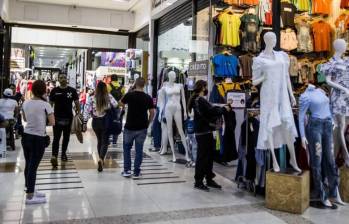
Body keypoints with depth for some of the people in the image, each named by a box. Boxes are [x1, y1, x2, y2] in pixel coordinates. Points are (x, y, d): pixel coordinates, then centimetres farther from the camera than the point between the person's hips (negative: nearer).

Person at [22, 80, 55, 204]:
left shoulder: (26, 103, 5)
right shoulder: (45, 104, -13)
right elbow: (52, 122, -12)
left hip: (26, 136, 6)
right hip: (38, 139, -6)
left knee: (28, 165, 16)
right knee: (33, 167, -2)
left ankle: (31, 191, 30)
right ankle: (30, 197, 4)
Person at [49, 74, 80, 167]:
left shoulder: (72, 90, 2)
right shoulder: (54, 91, 1)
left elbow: (77, 103, 4)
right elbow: (50, 103, 5)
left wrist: (78, 114, -6)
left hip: (68, 117, 2)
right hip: (57, 118, -2)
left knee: (66, 137, 14)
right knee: (56, 138, -10)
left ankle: (63, 153, 31)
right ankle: (54, 156, -17)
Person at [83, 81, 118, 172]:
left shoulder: (92, 98, -4)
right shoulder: (109, 96, -8)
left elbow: (87, 111, -6)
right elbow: (116, 105, -14)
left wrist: (85, 122, -1)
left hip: (95, 122, 3)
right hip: (105, 121, -2)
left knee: (99, 140, 21)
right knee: (105, 142, 3)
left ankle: (101, 159, 31)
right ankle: (101, 159, -19)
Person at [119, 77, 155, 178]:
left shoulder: (129, 95, -8)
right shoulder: (148, 97, -3)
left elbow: (121, 104, 9)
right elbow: (152, 112, 0)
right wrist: (148, 123, 13)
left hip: (129, 127, -1)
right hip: (142, 128, 1)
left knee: (127, 148, 15)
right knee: (139, 150, 8)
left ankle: (127, 170, 13)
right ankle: (136, 172, 10)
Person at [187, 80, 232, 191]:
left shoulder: (196, 99, 15)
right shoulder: (201, 100, -16)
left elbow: (210, 110, 14)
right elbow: (212, 111, -21)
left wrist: (222, 108, 6)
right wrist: (224, 109, -7)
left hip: (202, 131, 10)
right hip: (204, 132, -10)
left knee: (209, 155, 15)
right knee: (203, 156, -3)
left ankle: (209, 179, 23)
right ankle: (198, 182, 6)